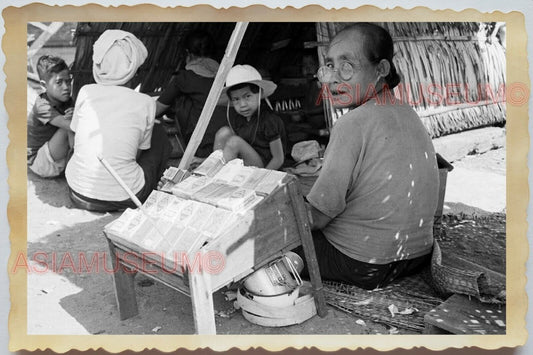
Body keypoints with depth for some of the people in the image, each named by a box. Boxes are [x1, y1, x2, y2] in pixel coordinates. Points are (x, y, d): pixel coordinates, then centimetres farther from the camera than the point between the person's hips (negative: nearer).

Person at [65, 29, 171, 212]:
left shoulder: (86, 93, -3)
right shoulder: (146, 103, -8)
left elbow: (75, 141, 10)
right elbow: (139, 152, 3)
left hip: (78, 194, 3)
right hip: (124, 199, -3)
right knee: (159, 135, 17)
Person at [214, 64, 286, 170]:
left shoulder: (269, 121, -23)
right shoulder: (234, 116, -3)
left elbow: (279, 159, -17)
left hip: (264, 166, -7)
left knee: (235, 141, -26)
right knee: (224, 132, -10)